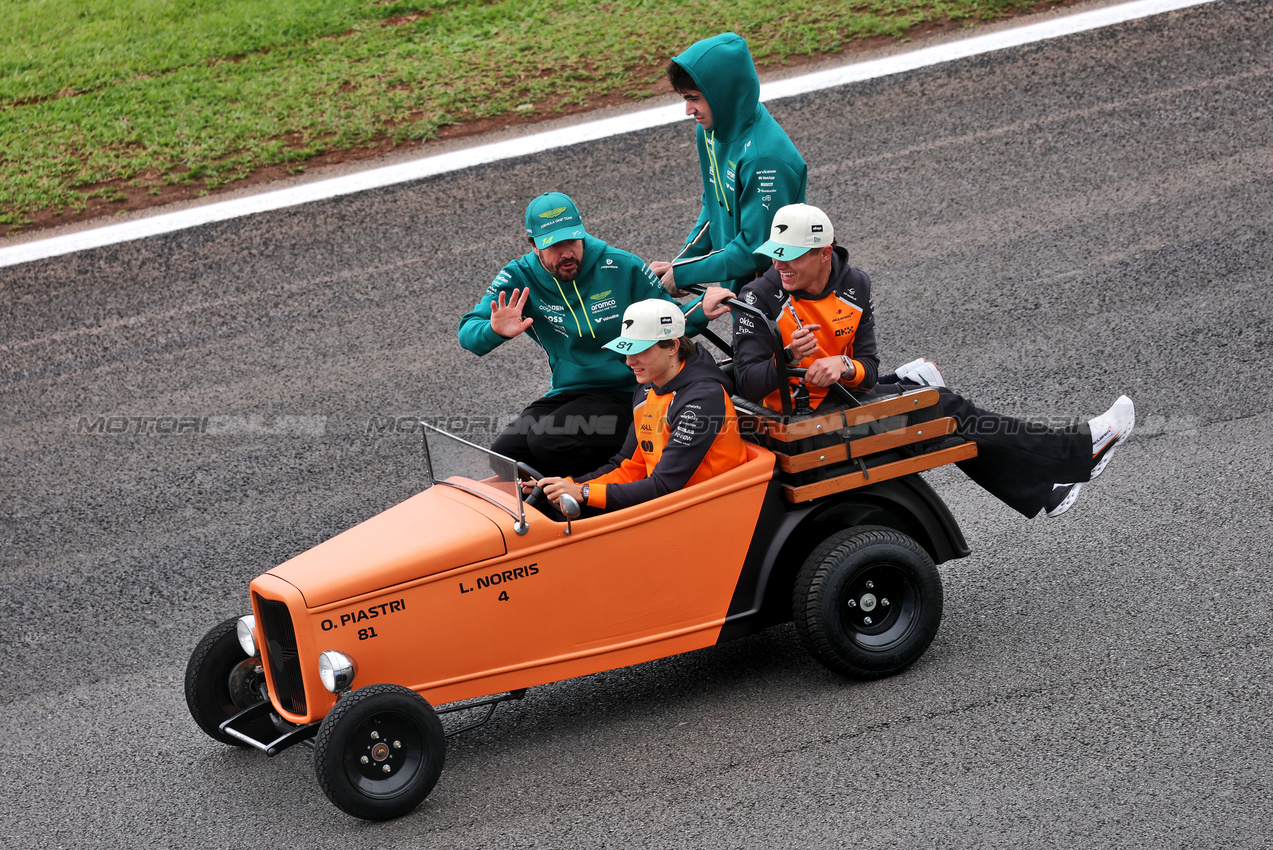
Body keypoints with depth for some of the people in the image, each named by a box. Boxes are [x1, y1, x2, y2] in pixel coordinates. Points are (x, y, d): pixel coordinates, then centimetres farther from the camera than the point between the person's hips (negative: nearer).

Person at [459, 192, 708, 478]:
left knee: (546, 442, -28)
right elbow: (468, 333, -8)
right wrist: (495, 331, -32)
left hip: (622, 393, -4)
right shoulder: (519, 278, -1)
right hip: (565, 396, 4)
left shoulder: (622, 267, -6)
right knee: (503, 453, -17)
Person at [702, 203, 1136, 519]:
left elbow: (868, 367, -5)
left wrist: (843, 367, -28)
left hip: (847, 392, 6)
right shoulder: (761, 299, -19)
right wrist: (788, 359, -41)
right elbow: (748, 383, -22)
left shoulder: (854, 285, -3)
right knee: (945, 412, -9)